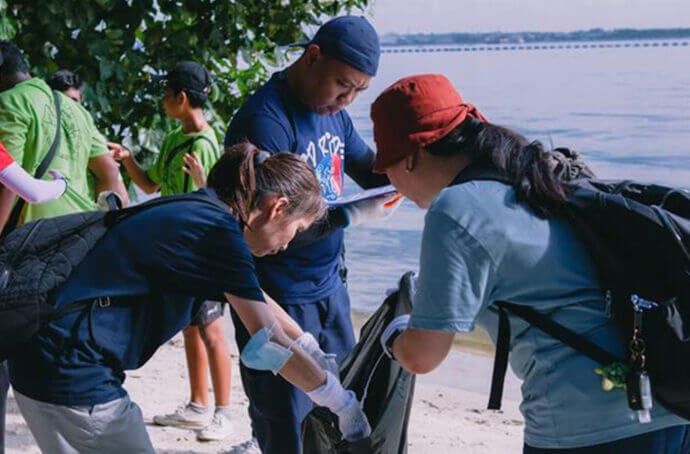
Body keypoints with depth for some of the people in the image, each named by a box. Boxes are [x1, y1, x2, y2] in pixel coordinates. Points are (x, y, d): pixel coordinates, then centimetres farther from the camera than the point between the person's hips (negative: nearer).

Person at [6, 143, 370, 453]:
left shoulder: (202, 215, 11)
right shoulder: (220, 234, -16)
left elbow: (257, 300, 25)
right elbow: (270, 345, -16)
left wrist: (317, 356, 27)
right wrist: (345, 405, -6)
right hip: (71, 371, -9)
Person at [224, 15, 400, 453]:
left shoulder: (332, 111, 5)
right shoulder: (264, 120, -20)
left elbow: (373, 172, 16)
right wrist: (351, 214, -22)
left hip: (330, 290, 8)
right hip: (279, 302, -8)